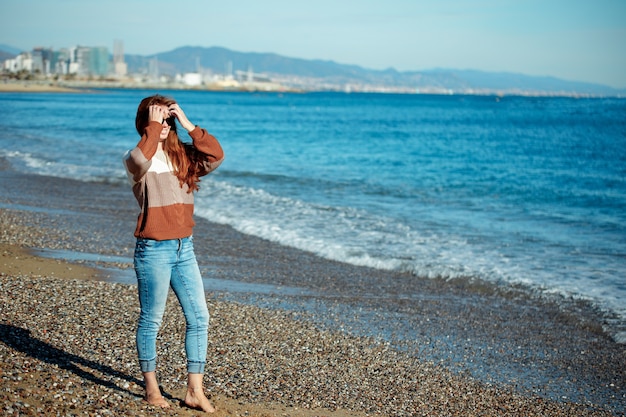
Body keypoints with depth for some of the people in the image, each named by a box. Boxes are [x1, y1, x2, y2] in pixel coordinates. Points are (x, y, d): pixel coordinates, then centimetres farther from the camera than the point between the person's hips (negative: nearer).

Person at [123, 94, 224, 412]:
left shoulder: (182, 155, 9)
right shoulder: (135, 159, -7)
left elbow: (215, 157, -7)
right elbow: (141, 160, -32)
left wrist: (187, 124, -9)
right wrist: (153, 126, -20)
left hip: (184, 248, 6)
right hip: (154, 249, -6)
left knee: (199, 318, 4)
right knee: (151, 320, 5)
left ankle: (194, 391, 12)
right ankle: (151, 388, 19)